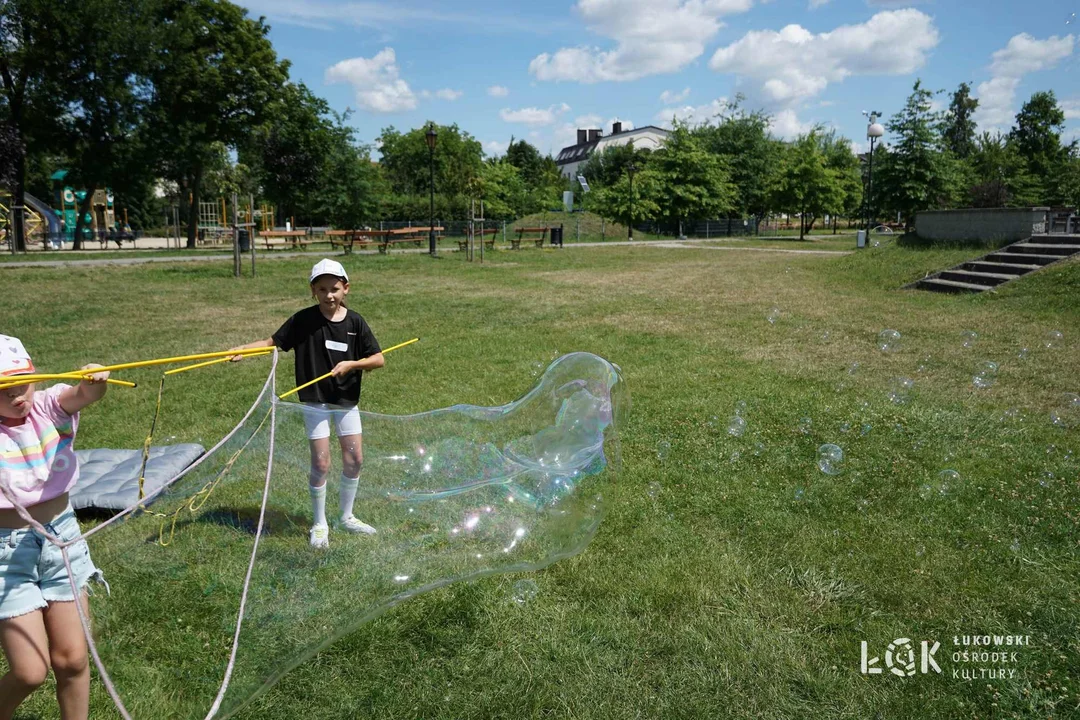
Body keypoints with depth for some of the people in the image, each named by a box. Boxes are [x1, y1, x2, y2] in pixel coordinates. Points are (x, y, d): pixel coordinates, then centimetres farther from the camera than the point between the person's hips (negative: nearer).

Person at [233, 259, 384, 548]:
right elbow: (273, 342, -5)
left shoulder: (355, 321, -4)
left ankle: (346, 517, 28)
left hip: (347, 399, 3)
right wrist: (242, 348, -18)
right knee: (321, 464, -2)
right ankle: (319, 525, 17)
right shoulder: (304, 320, -8)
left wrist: (352, 364, -17)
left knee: (354, 459, 7)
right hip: (315, 401, -3)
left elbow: (378, 359, -3)